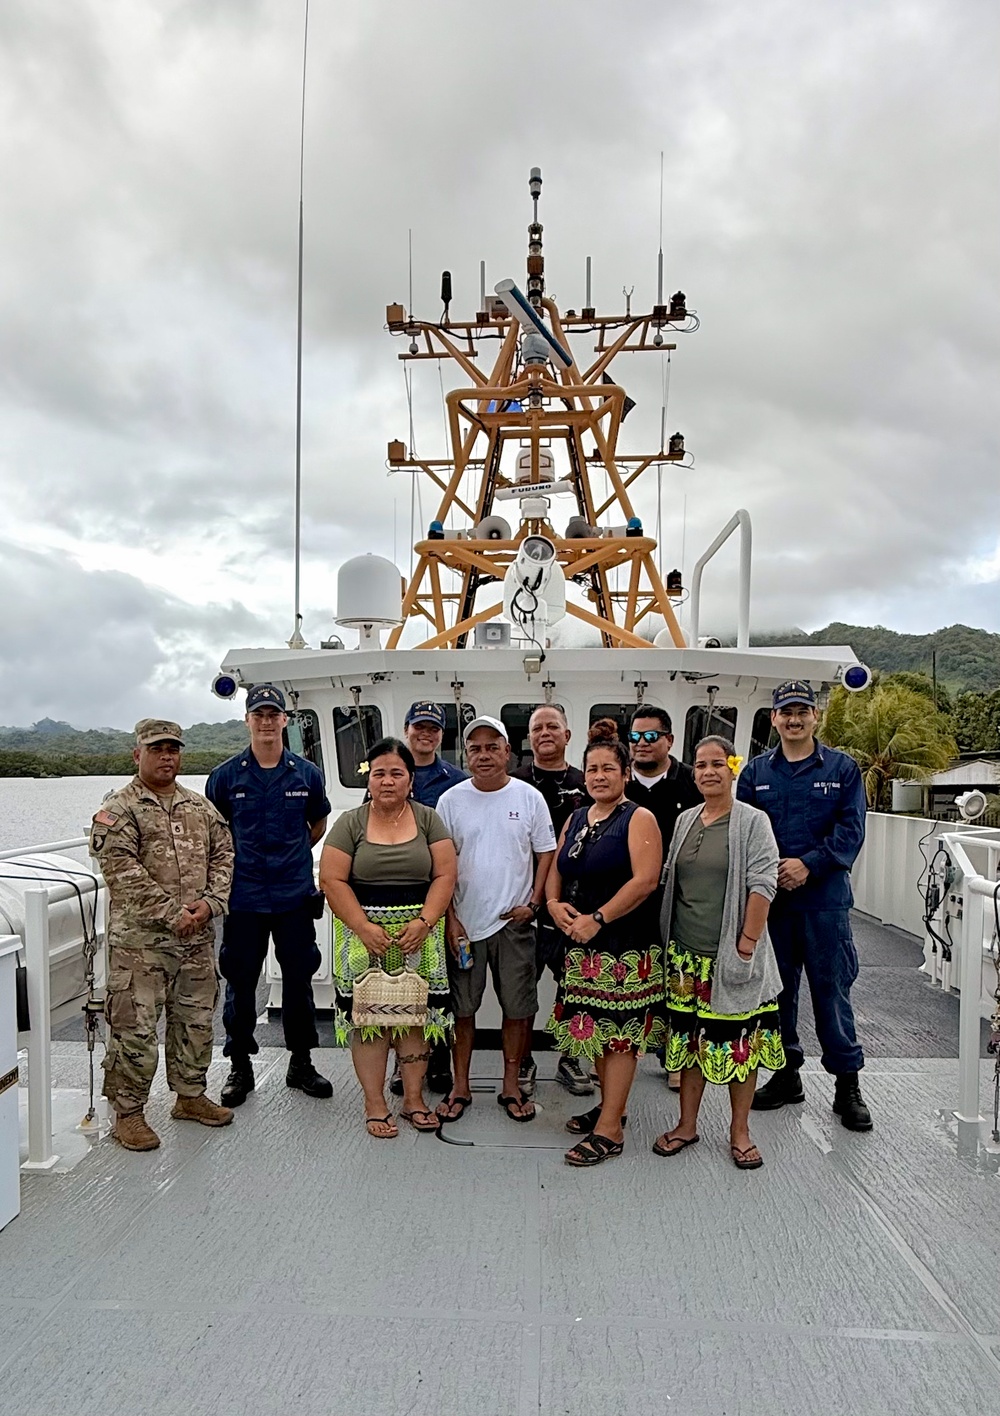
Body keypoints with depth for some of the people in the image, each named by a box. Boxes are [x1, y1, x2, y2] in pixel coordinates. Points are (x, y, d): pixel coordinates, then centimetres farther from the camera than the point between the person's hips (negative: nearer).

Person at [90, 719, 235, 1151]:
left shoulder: (200, 807, 11)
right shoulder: (118, 810, -7)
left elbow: (223, 855, 10)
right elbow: (122, 871, -16)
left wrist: (209, 903, -7)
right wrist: (172, 913, -18)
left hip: (198, 938, 6)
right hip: (140, 940, -6)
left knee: (195, 1020, 16)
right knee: (135, 1027, 0)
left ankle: (190, 1096, 32)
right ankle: (128, 1114, 16)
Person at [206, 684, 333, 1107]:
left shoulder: (307, 773, 3)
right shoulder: (226, 775, -1)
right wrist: (240, 858, 6)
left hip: (296, 896, 1)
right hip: (244, 897, -1)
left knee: (299, 979, 9)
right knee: (240, 983, 7)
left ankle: (301, 1063, 25)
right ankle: (240, 1067, 23)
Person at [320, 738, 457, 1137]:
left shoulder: (428, 819, 4)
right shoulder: (350, 823, 1)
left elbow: (445, 875, -1)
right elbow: (333, 881, -5)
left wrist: (423, 921, -12)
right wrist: (365, 928, -12)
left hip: (419, 934, 1)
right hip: (364, 933, -1)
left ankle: (414, 1098, 19)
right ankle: (374, 1105, 13)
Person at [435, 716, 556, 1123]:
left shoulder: (529, 797, 0)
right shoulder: (451, 800, 0)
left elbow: (546, 853, 4)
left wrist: (533, 902, -6)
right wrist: (450, 918, -4)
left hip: (514, 922, 0)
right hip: (464, 922, 0)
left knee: (518, 1007, 7)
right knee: (462, 1006, 9)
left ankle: (511, 1085, 24)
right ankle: (460, 1086, 24)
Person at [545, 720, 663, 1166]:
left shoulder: (639, 819, -9)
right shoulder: (575, 819, 12)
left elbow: (645, 881, -18)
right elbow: (555, 872, 15)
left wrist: (597, 919, -20)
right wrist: (555, 904, -6)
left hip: (626, 944, -7)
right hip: (582, 944, 7)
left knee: (618, 1030, -2)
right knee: (596, 1027, 15)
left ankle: (609, 1130, 4)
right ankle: (611, 1104, 31)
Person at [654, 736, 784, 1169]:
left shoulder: (753, 822, -6)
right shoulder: (685, 820, 10)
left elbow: (762, 886, -11)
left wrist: (748, 942, -16)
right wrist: (667, 942, 10)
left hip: (732, 955, -4)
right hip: (686, 954, 5)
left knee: (740, 1042, 5)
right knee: (688, 1036, 12)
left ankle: (739, 1130, 22)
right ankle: (687, 1125, 26)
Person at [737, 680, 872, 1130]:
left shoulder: (842, 768, 3)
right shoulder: (756, 771, 8)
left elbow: (850, 829, -5)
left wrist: (808, 864, -16)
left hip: (824, 899, -2)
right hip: (768, 899, 3)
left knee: (832, 989, 2)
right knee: (776, 989, 11)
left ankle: (847, 1083, 16)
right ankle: (786, 1074, 26)